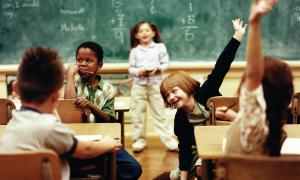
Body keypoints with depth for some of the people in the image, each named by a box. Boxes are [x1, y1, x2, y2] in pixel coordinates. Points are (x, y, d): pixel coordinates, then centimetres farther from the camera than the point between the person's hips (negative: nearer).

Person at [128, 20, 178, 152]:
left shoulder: (160, 47, 1)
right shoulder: (134, 51, 3)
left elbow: (165, 64, 0)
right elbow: (131, 68, 4)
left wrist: (157, 69, -18)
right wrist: (138, 71, -16)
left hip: (155, 84, -1)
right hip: (139, 84, 2)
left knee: (160, 113, 0)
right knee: (138, 114, 5)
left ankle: (170, 141, 4)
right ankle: (139, 141, 18)